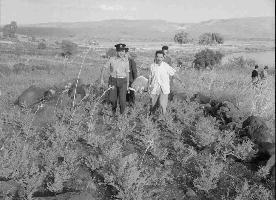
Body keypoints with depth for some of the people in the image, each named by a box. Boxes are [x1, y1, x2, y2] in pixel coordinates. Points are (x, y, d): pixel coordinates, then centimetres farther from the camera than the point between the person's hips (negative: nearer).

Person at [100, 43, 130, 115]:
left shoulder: (126, 61, 1)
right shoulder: (112, 59, -1)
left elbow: (127, 73, 8)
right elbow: (104, 68, 5)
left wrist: (127, 85, 9)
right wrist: (101, 78, -1)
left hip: (122, 81, 0)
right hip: (113, 80, 1)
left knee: (122, 100, -5)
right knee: (112, 99, 4)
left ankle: (122, 113, 17)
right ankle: (114, 109, 37)